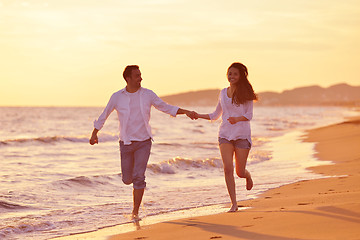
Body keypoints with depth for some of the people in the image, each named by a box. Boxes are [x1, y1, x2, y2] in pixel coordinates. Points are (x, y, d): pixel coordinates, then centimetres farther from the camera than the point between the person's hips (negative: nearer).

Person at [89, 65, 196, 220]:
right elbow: (104, 115, 11)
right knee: (127, 179, 4)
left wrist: (186, 112, -4)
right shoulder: (117, 97, -2)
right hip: (126, 143, 1)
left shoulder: (148, 95, -1)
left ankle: (135, 212, -5)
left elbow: (166, 108, 7)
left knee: (139, 177, -13)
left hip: (143, 142, -1)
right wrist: (94, 133, 14)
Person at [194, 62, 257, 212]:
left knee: (240, 172, 1)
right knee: (228, 169, -12)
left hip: (242, 135, -3)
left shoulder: (245, 93, -1)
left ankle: (248, 176, 40)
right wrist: (199, 116, 9)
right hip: (225, 135, 3)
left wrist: (237, 118, -26)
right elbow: (215, 115, 21)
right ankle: (234, 203, -4)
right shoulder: (223, 93, 11)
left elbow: (249, 115, -7)